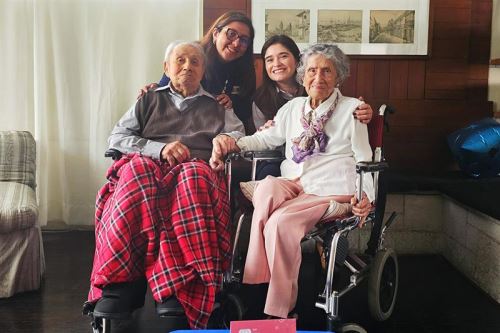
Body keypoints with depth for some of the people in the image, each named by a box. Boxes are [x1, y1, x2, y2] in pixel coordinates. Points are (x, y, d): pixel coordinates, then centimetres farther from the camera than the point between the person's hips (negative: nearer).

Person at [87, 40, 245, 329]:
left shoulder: (217, 108, 29)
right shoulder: (149, 101, 27)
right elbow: (117, 137, 14)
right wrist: (159, 149, -4)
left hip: (198, 168, 0)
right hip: (148, 165, 1)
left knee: (194, 176, -39)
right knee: (137, 170, -37)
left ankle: (176, 290, -47)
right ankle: (121, 284, -42)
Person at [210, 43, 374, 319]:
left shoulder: (352, 108, 9)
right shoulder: (293, 107, 22)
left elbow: (365, 160, 6)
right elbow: (264, 139, 20)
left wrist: (365, 195, -13)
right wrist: (232, 143, 0)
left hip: (330, 193, -4)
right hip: (291, 187, 4)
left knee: (281, 220, -32)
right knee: (267, 185, -33)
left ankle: (279, 310, -20)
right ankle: (254, 278, -27)